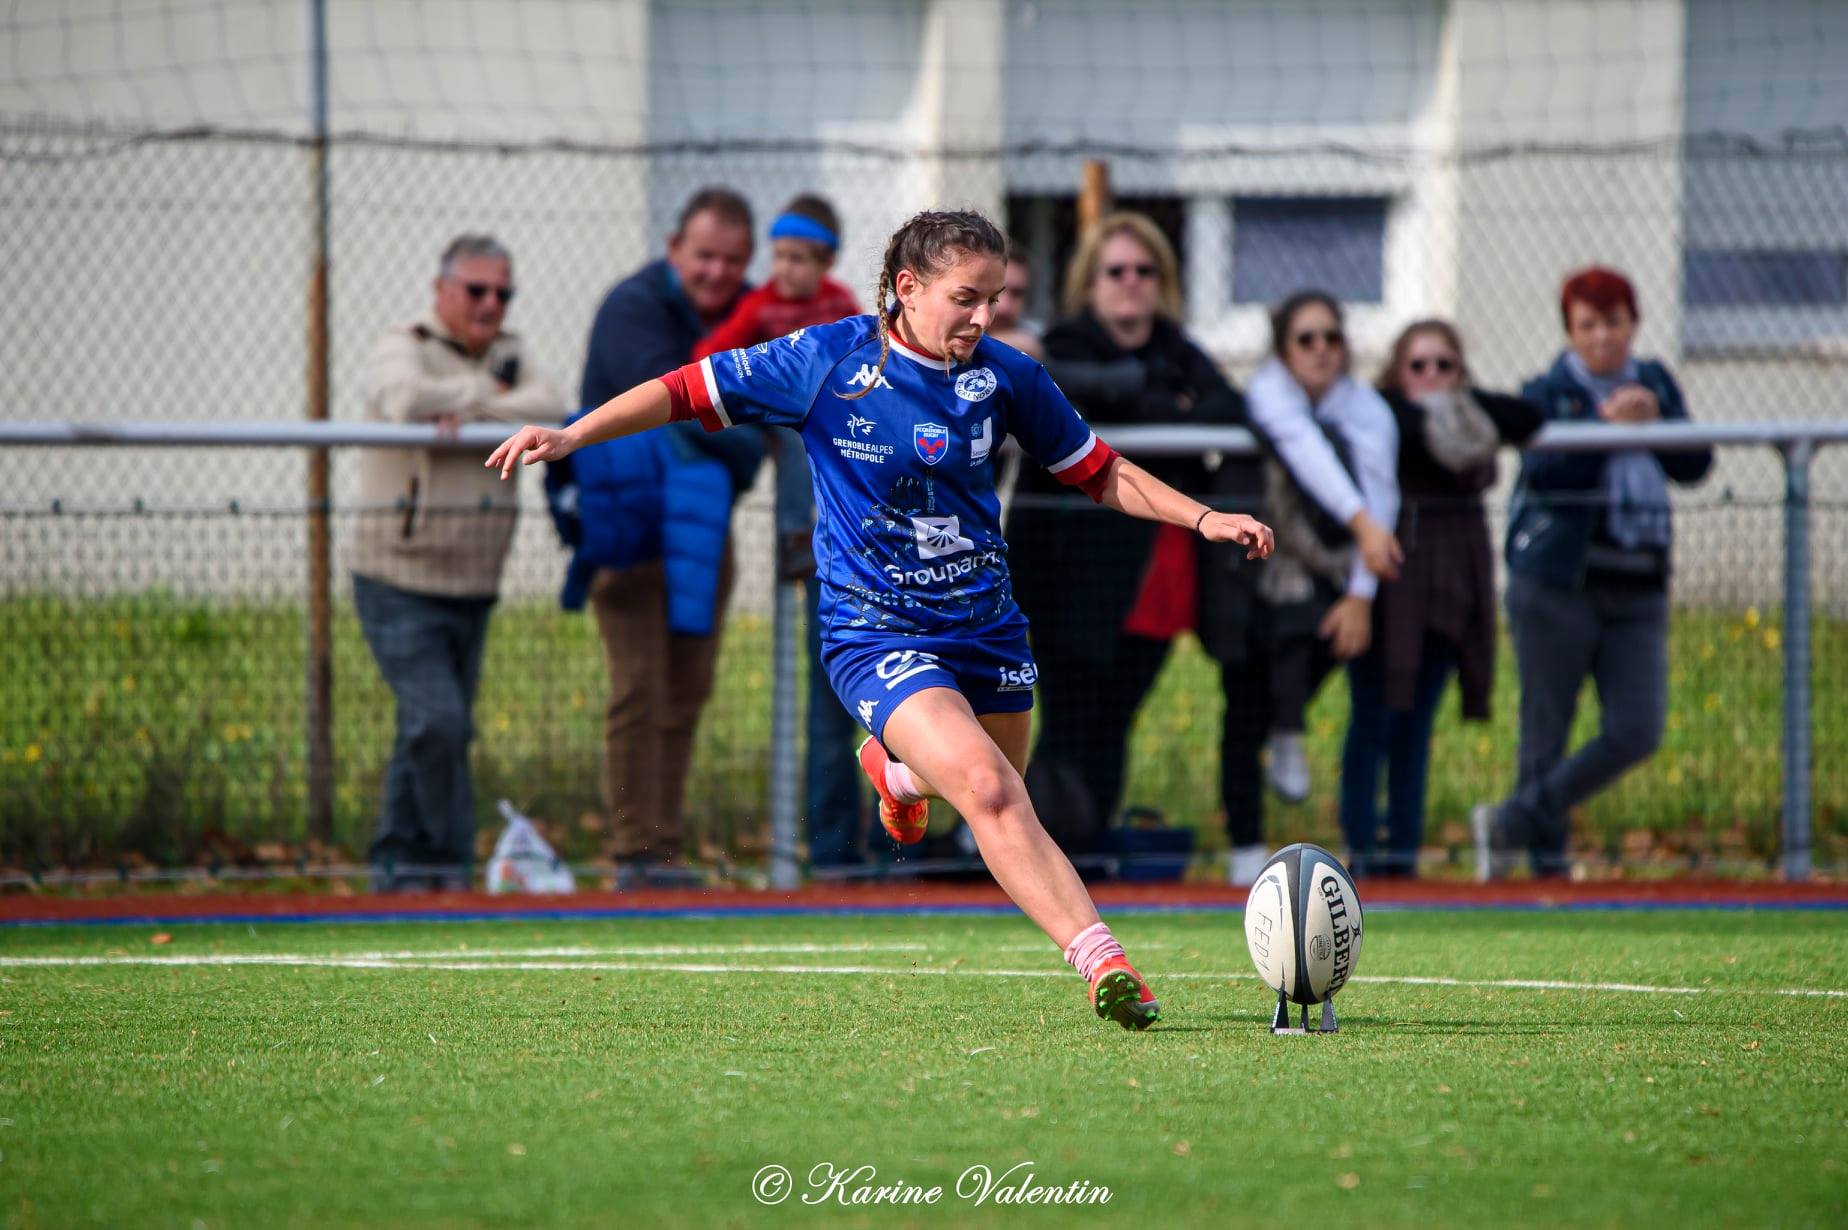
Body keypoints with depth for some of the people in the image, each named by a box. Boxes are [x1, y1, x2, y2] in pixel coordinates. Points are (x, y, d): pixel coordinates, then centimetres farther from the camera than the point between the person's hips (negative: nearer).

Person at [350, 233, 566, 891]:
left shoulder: (507, 356, 11)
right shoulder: (401, 349, -6)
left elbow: (552, 412, -8)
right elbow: (405, 400, -29)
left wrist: (472, 412, -19)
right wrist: (485, 390, -14)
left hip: (472, 588, 6)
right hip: (399, 583, -6)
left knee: (434, 733, 9)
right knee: (438, 721, -17)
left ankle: (396, 861, 17)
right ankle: (451, 858, -7)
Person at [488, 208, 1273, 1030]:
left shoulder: (1005, 376, -2)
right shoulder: (826, 361, -12)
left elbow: (1099, 473, 9)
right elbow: (690, 391, -5)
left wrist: (1202, 519, -1)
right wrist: (570, 436, -13)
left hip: (985, 623, 5)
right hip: (877, 636, -5)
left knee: (993, 795, 15)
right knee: (987, 791, -24)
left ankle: (896, 769, 49)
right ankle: (1101, 963, -25)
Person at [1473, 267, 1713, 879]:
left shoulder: (1656, 384, 13)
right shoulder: (1546, 392, 0)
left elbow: (1695, 465, 4)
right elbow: (1543, 471, -16)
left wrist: (1654, 423, -12)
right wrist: (1605, 425, -23)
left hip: (1637, 592, 4)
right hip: (1555, 584, -4)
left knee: (1636, 732, -6)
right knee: (1547, 731, -1)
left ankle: (1511, 822, 5)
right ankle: (1547, 854, 12)